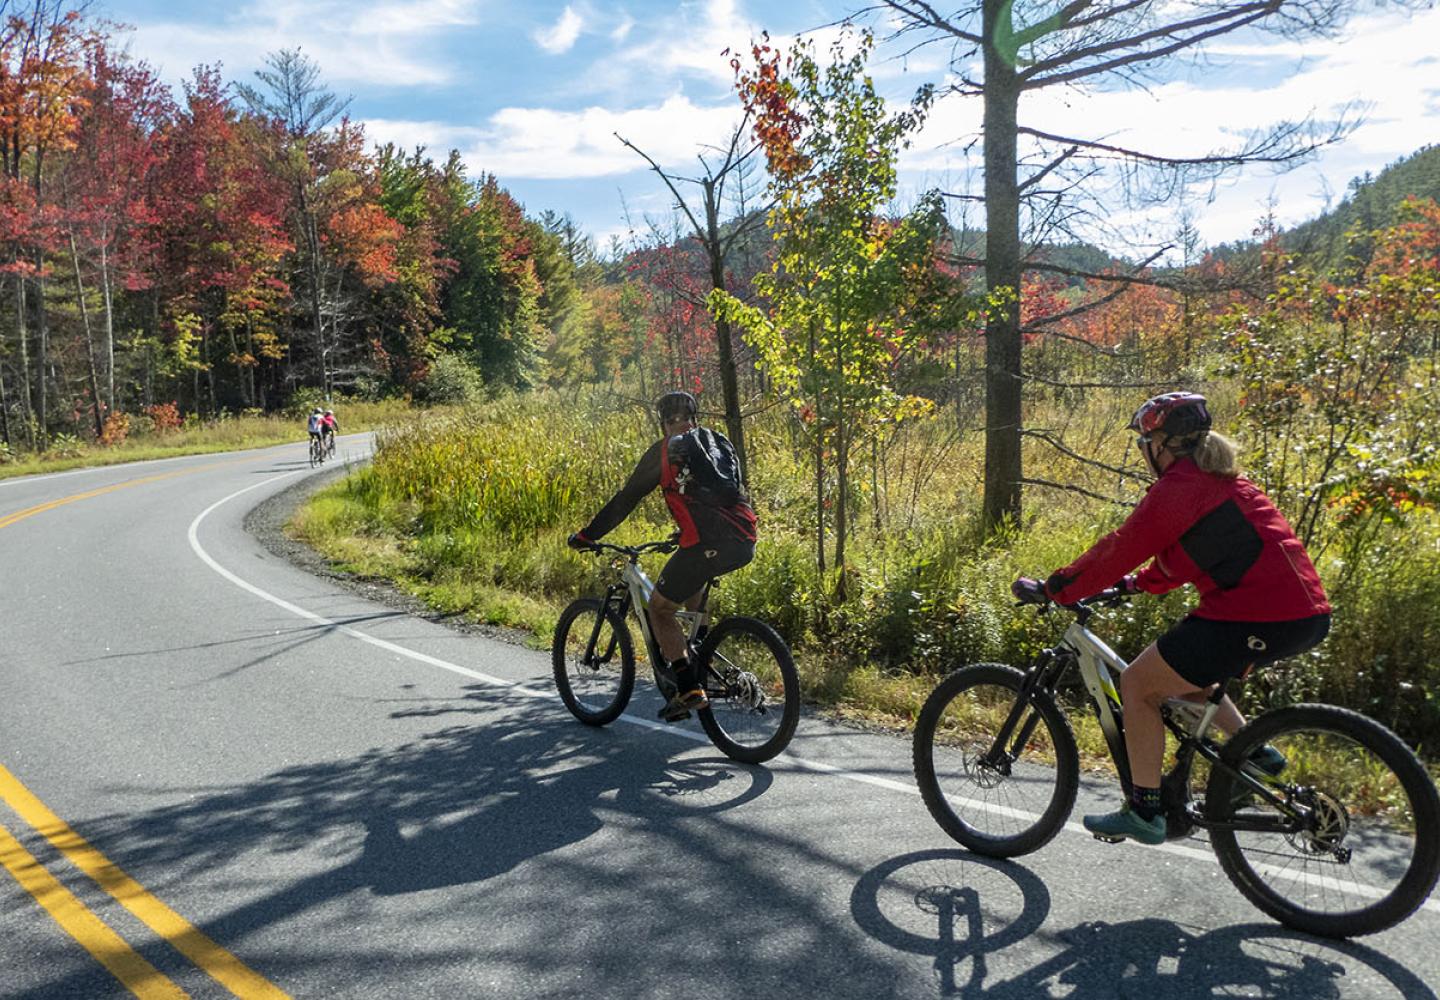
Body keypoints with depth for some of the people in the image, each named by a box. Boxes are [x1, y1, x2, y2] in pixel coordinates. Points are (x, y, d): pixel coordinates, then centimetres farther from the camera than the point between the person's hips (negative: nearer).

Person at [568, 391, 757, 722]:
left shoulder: (666, 450, 6)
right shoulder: (720, 442, 22)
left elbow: (625, 499, 8)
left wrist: (586, 536, 17)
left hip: (708, 545, -7)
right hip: (744, 544, 7)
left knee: (659, 608, 11)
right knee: (692, 584, 36)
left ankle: (689, 689, 2)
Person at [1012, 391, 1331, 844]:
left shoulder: (1178, 487, -10)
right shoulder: (1219, 480, 20)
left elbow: (1119, 549, -10)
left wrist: (1051, 590, -1)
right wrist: (1139, 583, 30)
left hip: (1257, 617, -10)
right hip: (1304, 610, 10)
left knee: (1138, 684, 2)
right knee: (1186, 675, 29)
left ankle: (1144, 811, 6)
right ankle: (1255, 751, 21)